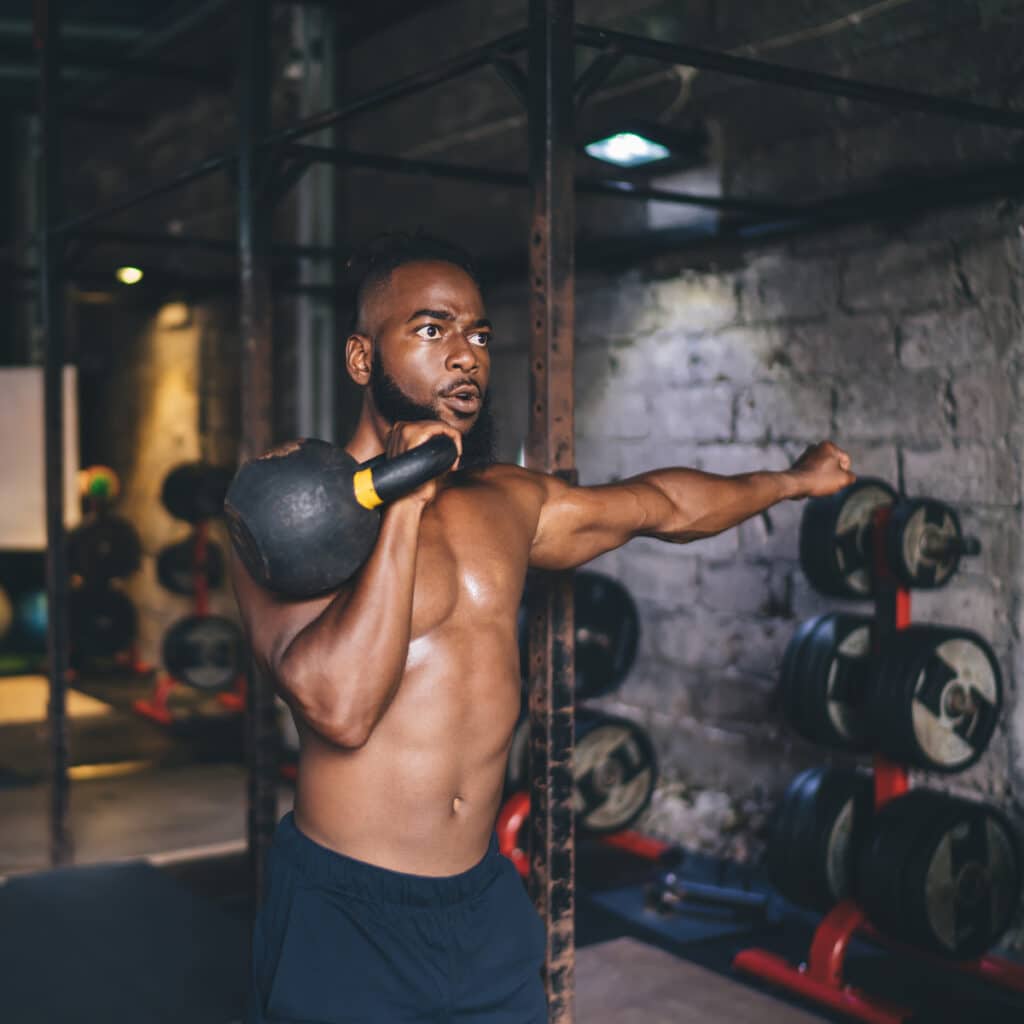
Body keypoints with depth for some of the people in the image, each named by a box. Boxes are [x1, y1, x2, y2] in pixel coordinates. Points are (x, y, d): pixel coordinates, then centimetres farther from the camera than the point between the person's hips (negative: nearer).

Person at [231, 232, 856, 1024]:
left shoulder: (507, 502, 5)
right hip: (347, 920, -5)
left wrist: (793, 481, 34)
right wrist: (406, 503, -24)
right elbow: (340, 706, -27)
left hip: (485, 901, 6)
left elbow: (659, 504, 21)